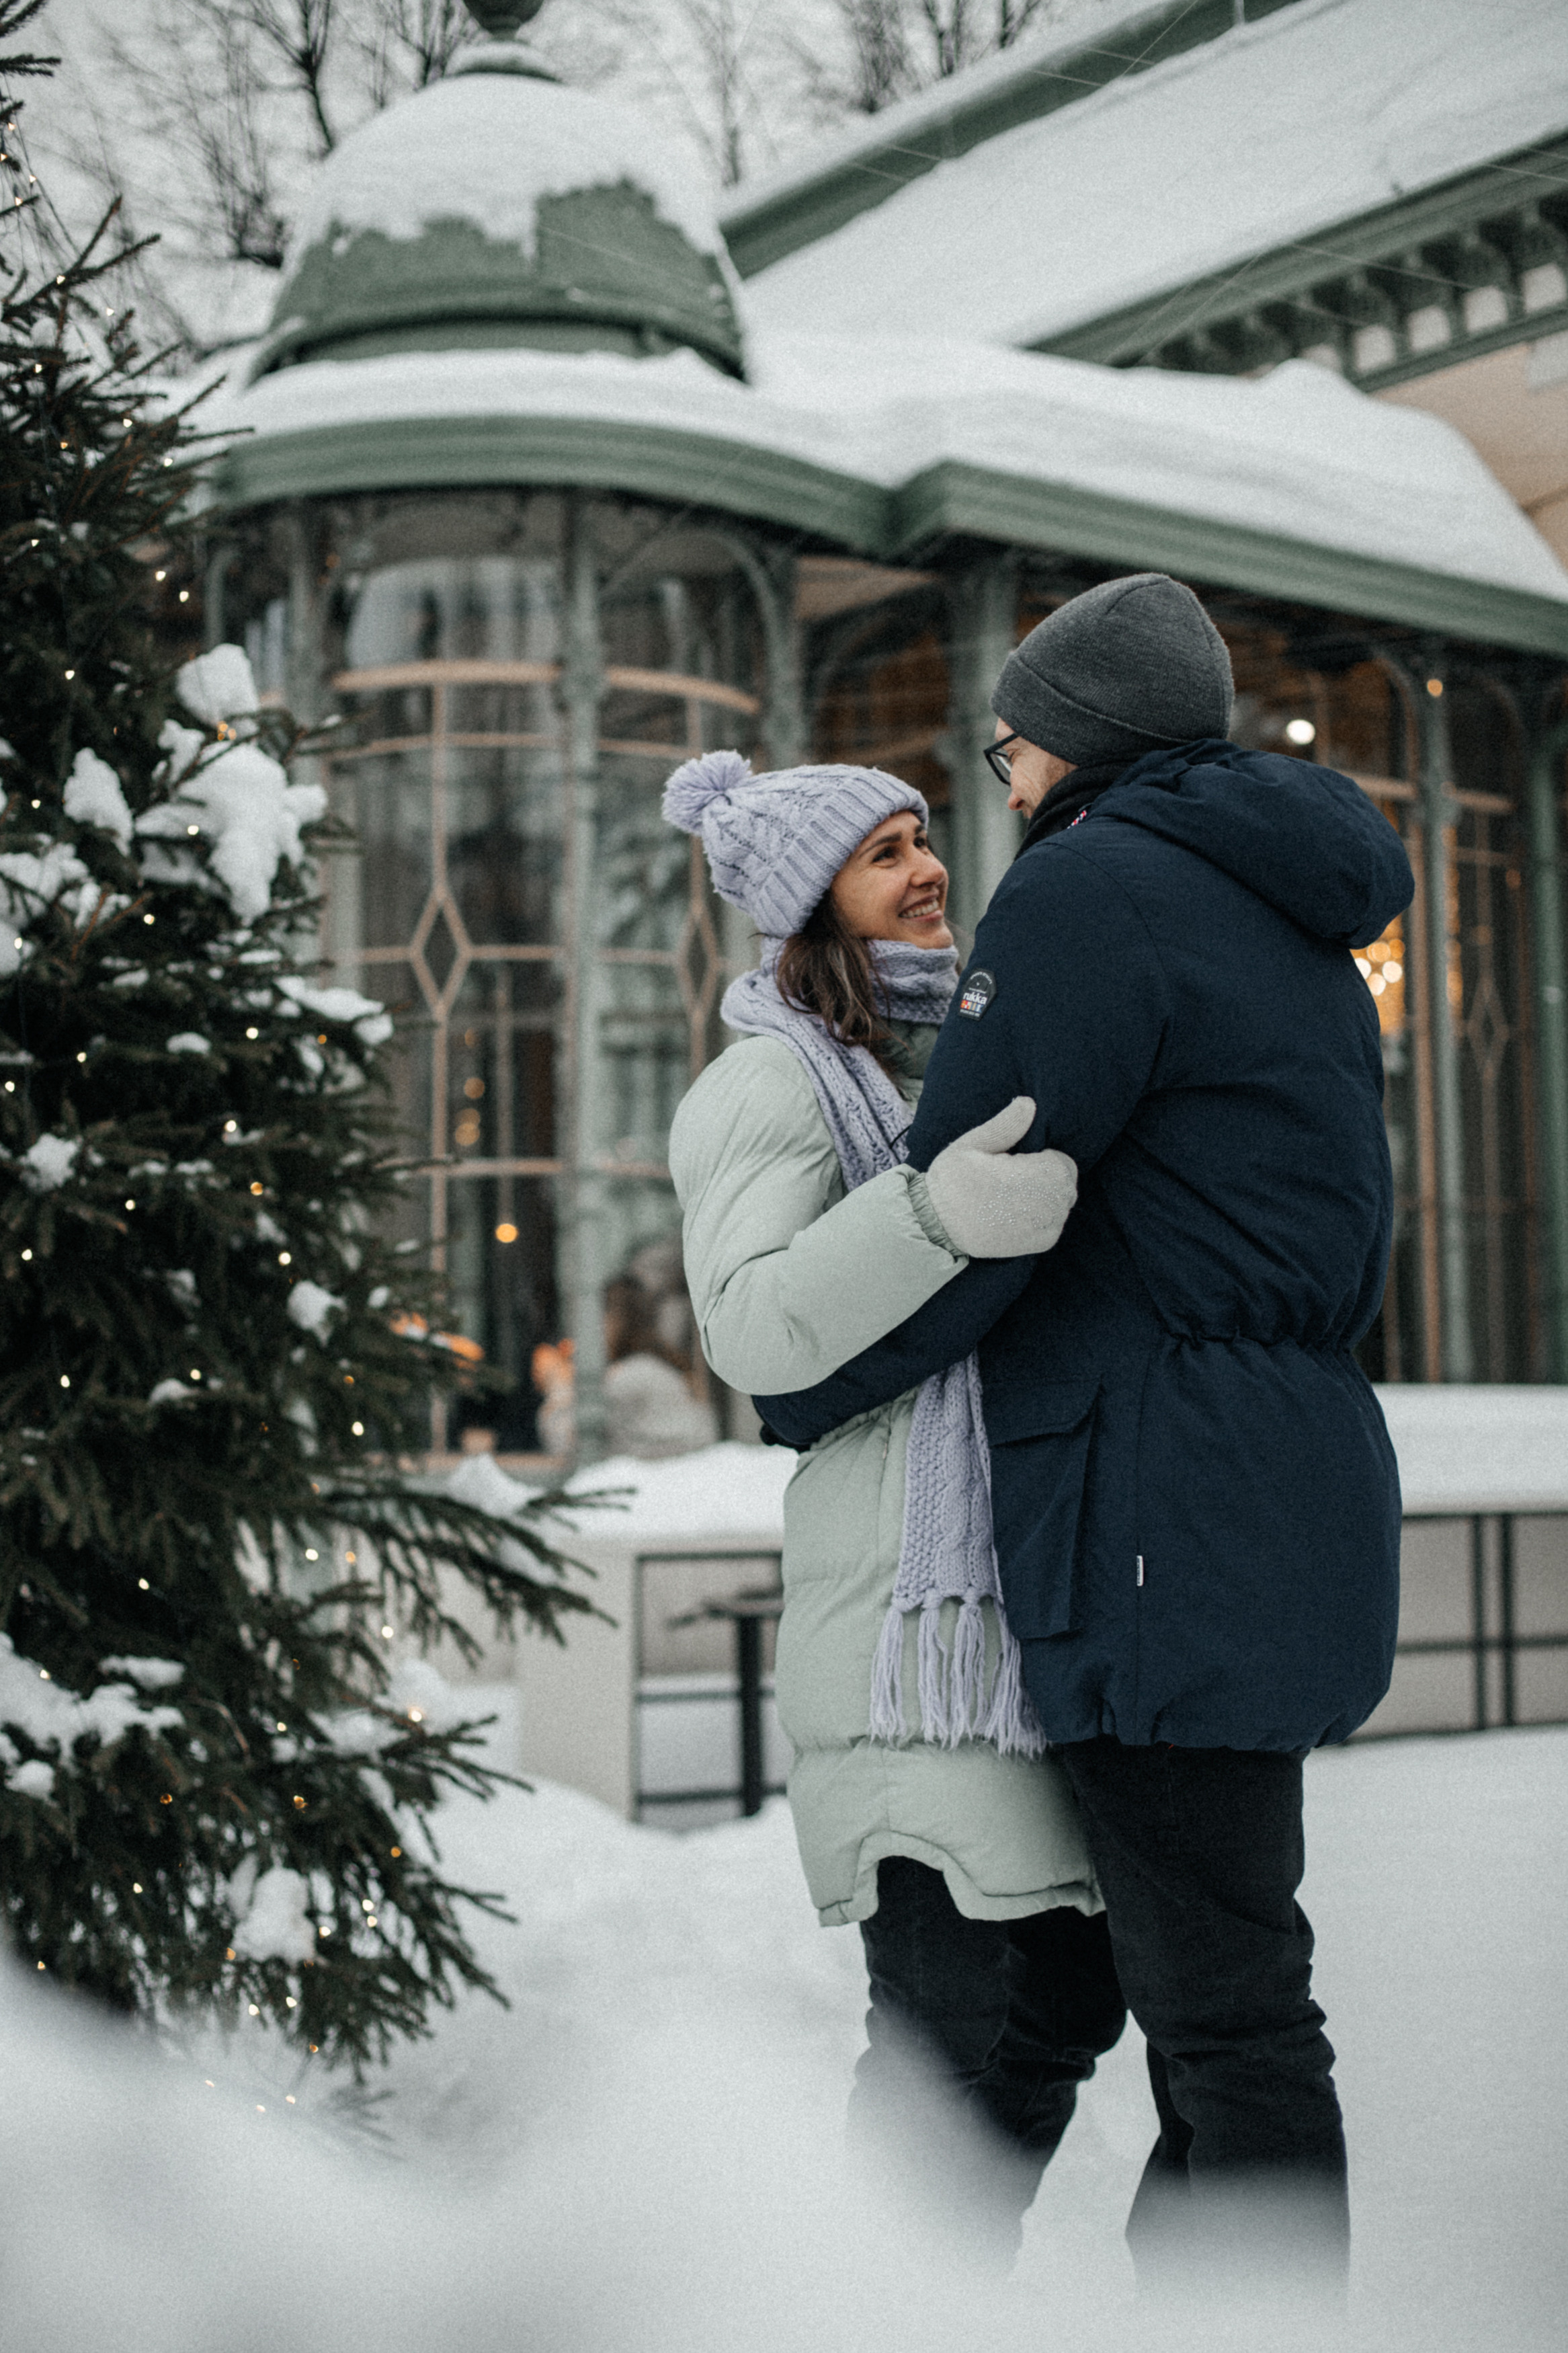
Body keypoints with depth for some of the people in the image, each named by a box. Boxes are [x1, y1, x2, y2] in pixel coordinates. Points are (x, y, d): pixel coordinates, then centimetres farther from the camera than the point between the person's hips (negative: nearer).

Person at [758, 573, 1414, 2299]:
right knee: (1205, 1977, 16)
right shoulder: (1289, 927, 22)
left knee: (1223, 2000, -7)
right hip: (1280, 1489, 10)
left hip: (1171, 1509, -10)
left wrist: (795, 1395, 2)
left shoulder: (1094, 888, -8)